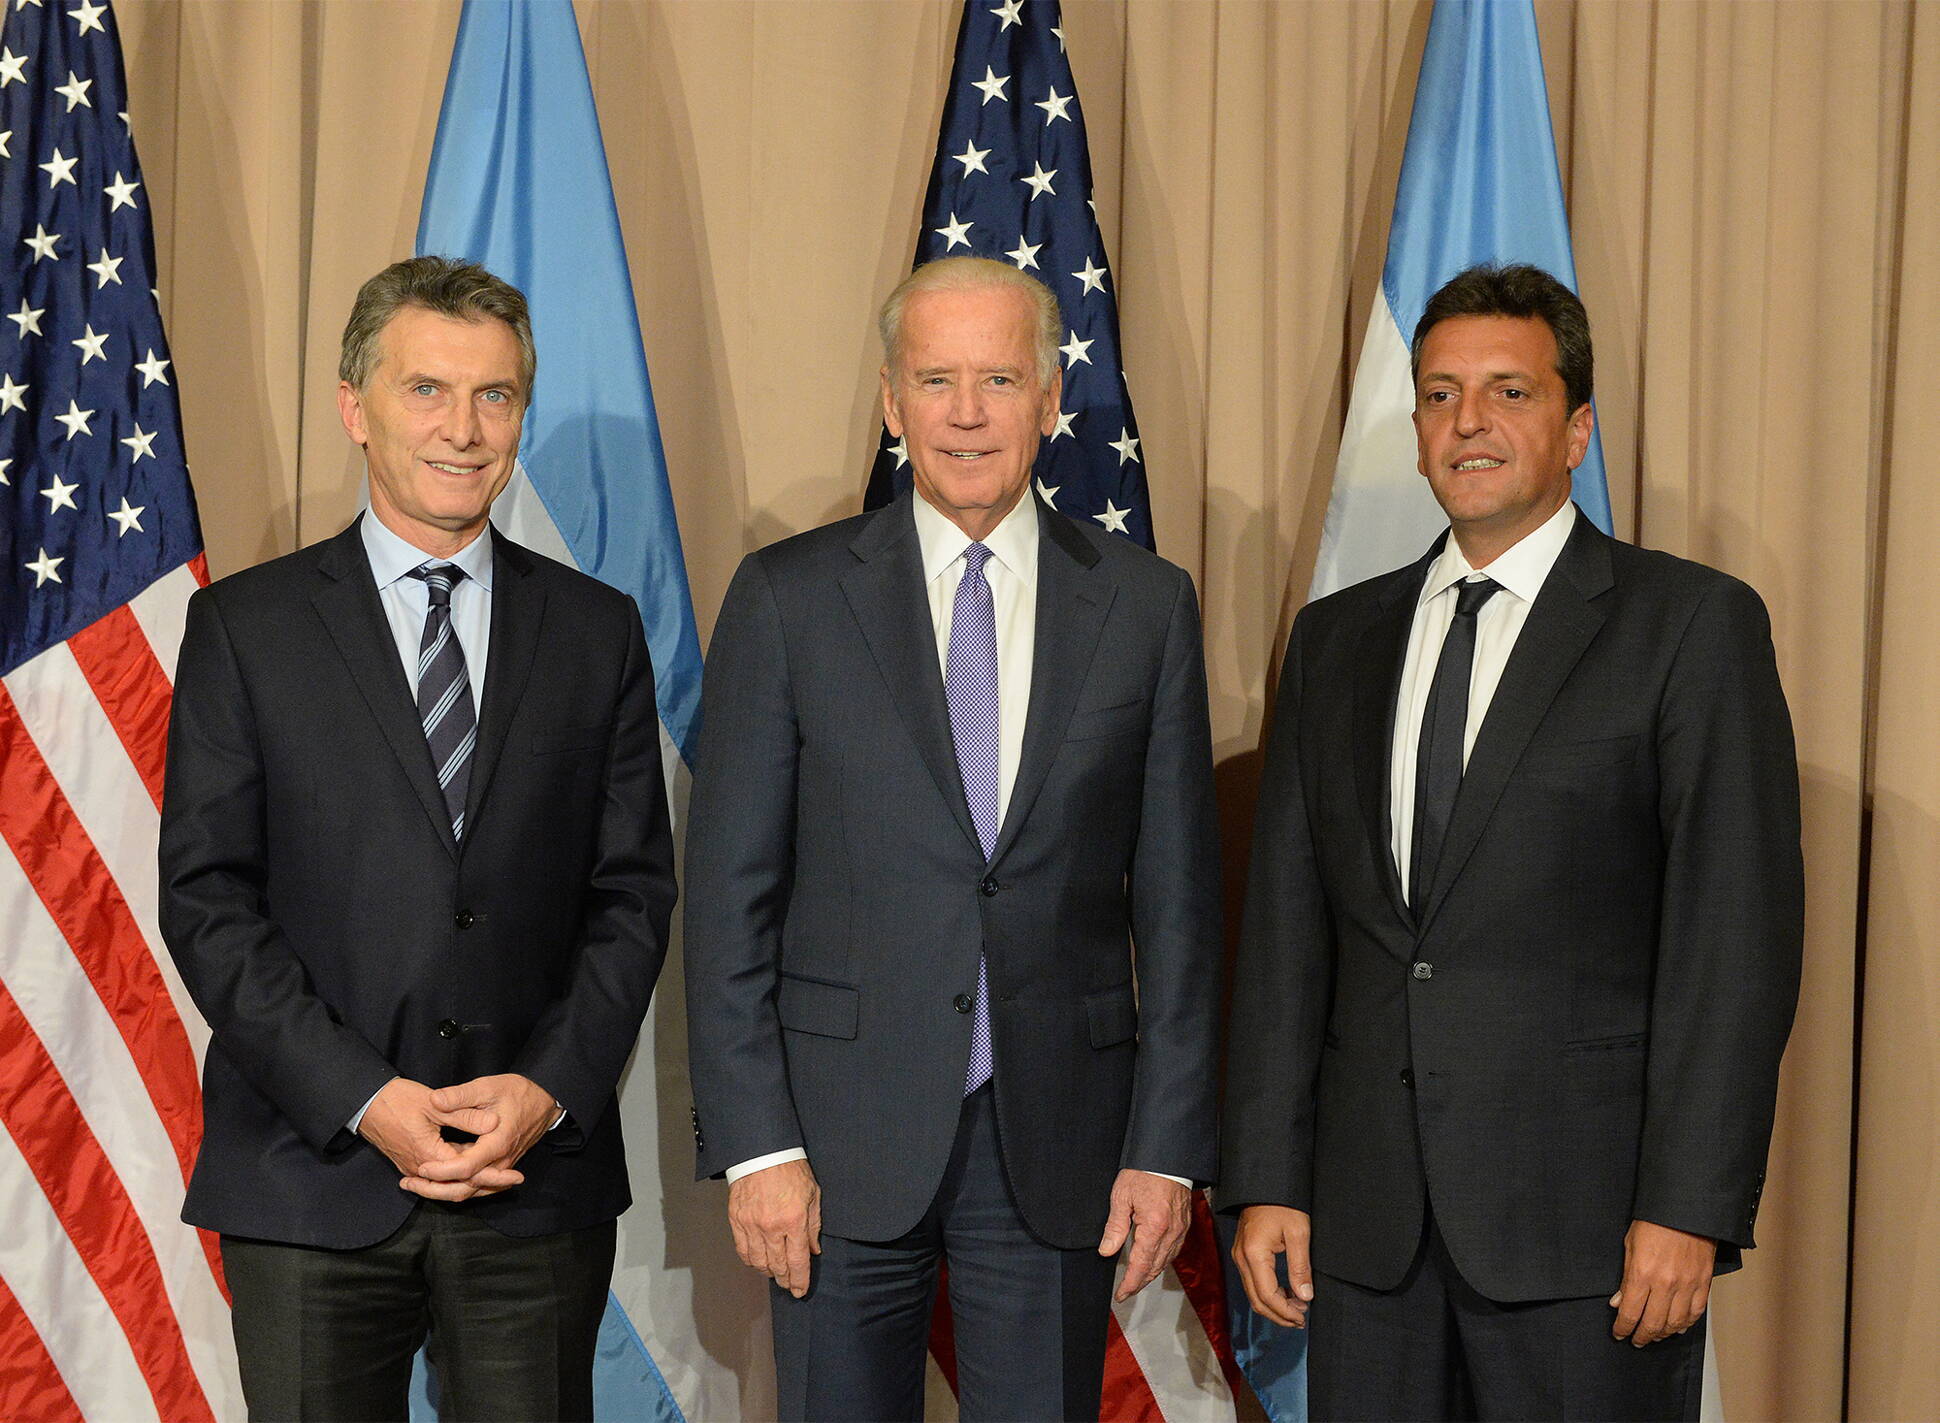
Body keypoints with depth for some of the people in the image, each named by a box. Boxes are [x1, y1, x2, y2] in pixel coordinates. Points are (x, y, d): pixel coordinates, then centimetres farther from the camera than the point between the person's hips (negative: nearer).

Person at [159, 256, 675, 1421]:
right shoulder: (246, 627, 2)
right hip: (314, 1180, -1)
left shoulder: (597, 630, 7)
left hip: (540, 1177, 2)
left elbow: (634, 890, 5)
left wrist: (553, 1087, -9)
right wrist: (362, 1098, -12)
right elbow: (206, 898, -3)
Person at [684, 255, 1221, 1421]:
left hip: (1058, 1141, 1)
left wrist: (1168, 1147, 0)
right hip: (846, 1135, -1)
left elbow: (1177, 897, 4)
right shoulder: (791, 597, 0)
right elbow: (730, 895, -1)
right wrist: (754, 1142, -7)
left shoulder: (1146, 605, 4)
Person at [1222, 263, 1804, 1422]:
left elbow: (1738, 937, -7)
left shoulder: (1693, 624, -1)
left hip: (1583, 1218, -4)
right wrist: (1268, 1180, 5)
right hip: (1369, 1219, 4)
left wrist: (1688, 1209, -13)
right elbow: (1287, 926, 11)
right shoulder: (1337, 639, 12)